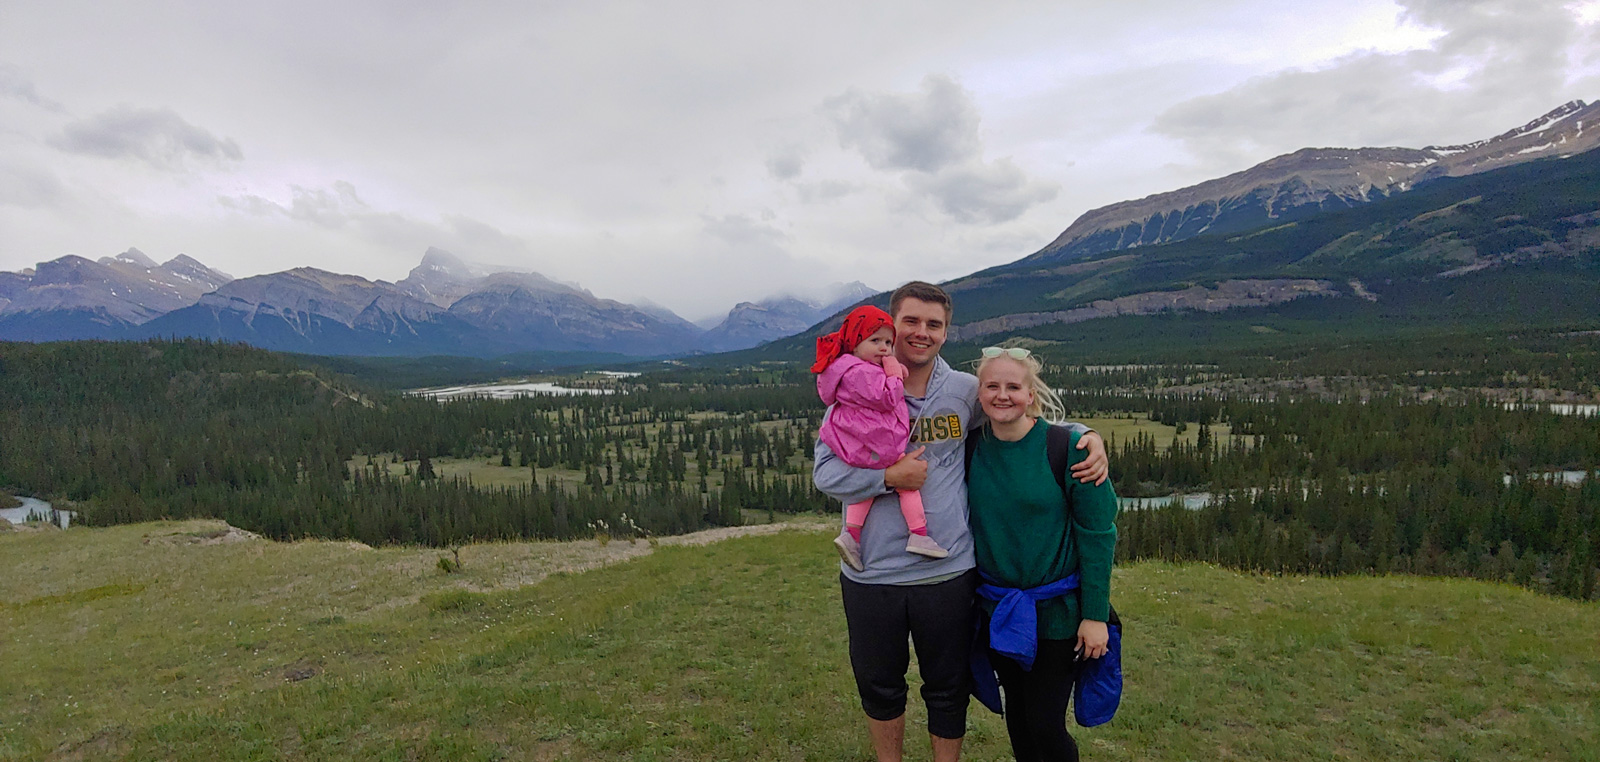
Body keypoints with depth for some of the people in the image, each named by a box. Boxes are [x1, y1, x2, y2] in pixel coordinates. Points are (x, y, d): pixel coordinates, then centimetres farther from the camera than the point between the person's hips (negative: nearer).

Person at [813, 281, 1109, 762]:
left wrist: (1088, 435, -3)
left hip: (947, 572, 0)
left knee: (948, 691, 17)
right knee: (878, 686, 20)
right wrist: (888, 476, -20)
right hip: (871, 573, 0)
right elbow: (824, 473, -7)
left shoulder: (965, 391, -1)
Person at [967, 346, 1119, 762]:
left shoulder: (1067, 447, -15)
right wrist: (970, 593, 7)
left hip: (1057, 612, -4)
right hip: (996, 608, 4)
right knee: (1016, 715, 16)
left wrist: (1096, 615, -13)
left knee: (1046, 725, 0)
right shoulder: (972, 446, -3)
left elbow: (1098, 533, -12)